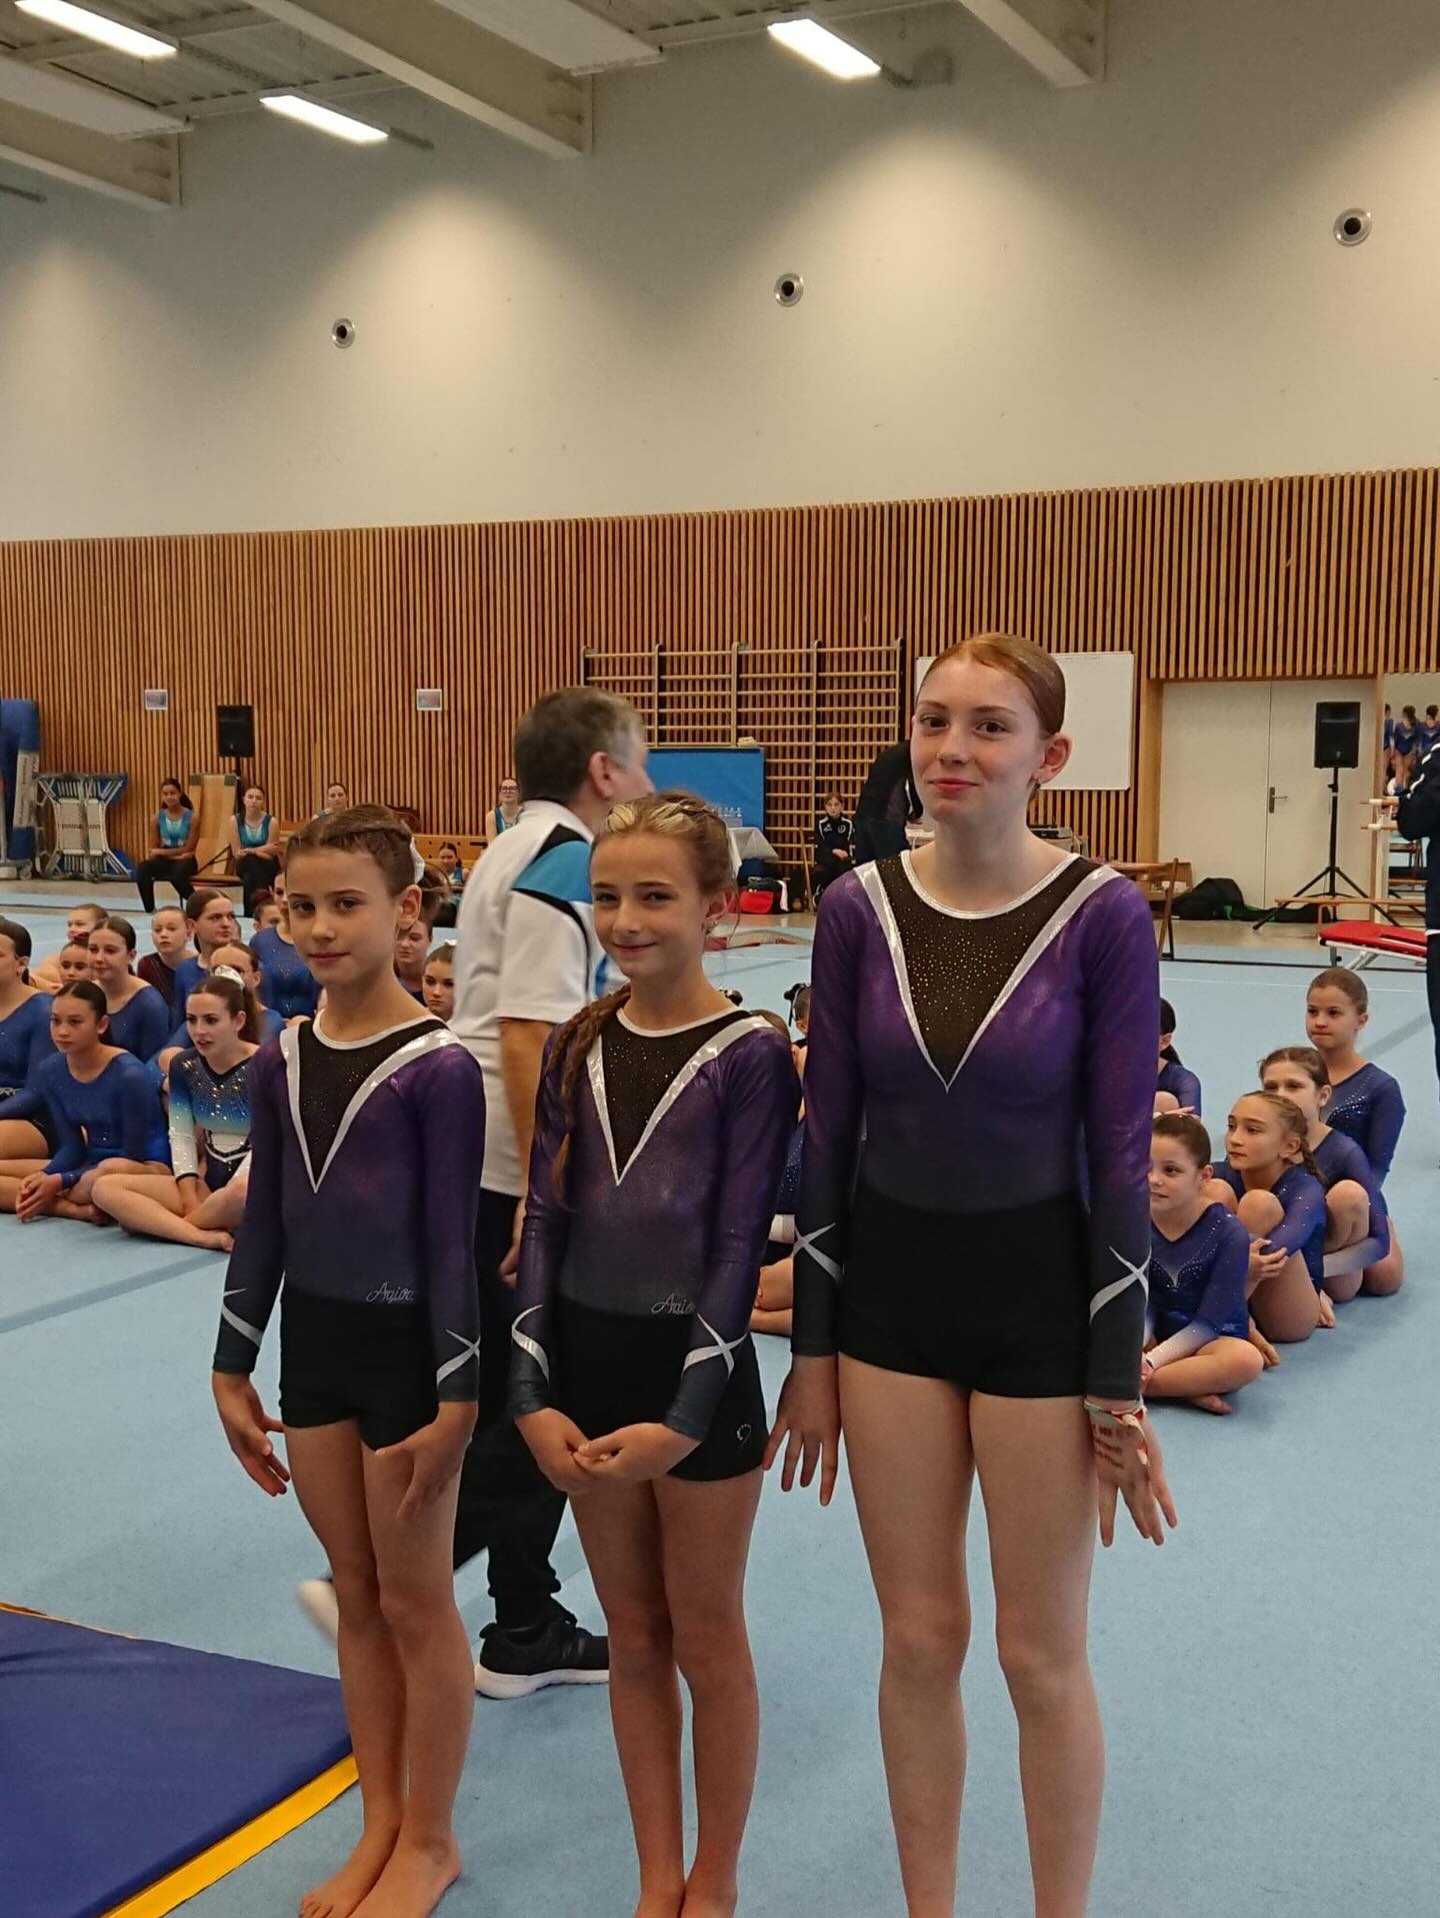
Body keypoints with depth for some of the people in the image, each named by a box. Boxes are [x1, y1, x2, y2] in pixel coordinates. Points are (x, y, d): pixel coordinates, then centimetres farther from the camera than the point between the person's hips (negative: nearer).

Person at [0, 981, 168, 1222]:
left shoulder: (128, 1074, -21)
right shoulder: (49, 1072, -1)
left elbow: (133, 1156, -17)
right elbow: (72, 1147, 3)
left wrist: (61, 1182, -19)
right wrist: (43, 1176, -18)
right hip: (90, 1168, 7)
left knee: (114, 1169, -43)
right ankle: (80, 1210, -19)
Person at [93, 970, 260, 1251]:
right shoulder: (184, 1066, 6)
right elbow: (180, 1135, 5)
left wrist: (227, 1196, -23)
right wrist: (189, 1193, -9)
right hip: (209, 1182, 6)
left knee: (238, 1197, -44)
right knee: (105, 1187, -12)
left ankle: (160, 1222, -15)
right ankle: (204, 1235, -27)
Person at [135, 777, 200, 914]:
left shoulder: (191, 817, -7)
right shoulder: (158, 817, 4)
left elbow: (189, 849, -9)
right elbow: (156, 846, 8)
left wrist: (161, 852, -12)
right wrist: (152, 854, -17)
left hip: (185, 860, -4)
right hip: (165, 859, 4)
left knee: (177, 874, -40)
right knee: (142, 869, -29)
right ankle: (150, 910, -16)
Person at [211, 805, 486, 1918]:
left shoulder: (437, 1067, -15)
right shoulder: (280, 1065, 2)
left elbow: (453, 1239, -14)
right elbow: (263, 1227, 8)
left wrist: (457, 1396, -15)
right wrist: (233, 1367, 9)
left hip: (406, 1346, -6)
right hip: (313, 1343, 6)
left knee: (416, 1600, 7)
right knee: (356, 1596, 16)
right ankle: (380, 1826, 31)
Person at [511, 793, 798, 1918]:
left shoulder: (750, 1054, -11)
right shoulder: (578, 1046, 2)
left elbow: (740, 1244, -13)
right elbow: (544, 1221, 1)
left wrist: (682, 1414, -17)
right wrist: (533, 1393, -6)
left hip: (698, 1373, -4)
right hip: (589, 1362, 5)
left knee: (706, 1639, 11)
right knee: (632, 1640, 16)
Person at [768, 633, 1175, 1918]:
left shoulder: (1102, 916, -12)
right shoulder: (860, 907, -4)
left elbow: (1121, 1157, -10)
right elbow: (829, 1134, 1)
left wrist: (1121, 1381, -8)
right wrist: (811, 1349, 3)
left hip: (1040, 1296, -3)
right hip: (890, 1294, 3)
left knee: (1042, 1654, 10)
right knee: (919, 1639, 14)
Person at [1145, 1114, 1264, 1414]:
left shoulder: (1228, 1234, -15)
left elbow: (1208, 1322, -15)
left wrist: (1150, 1361, -22)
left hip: (1211, 1340, -3)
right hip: (1156, 1336, 3)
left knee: (1246, 1360, -37)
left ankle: (1135, 1385, -26)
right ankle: (1190, 1387, -25)